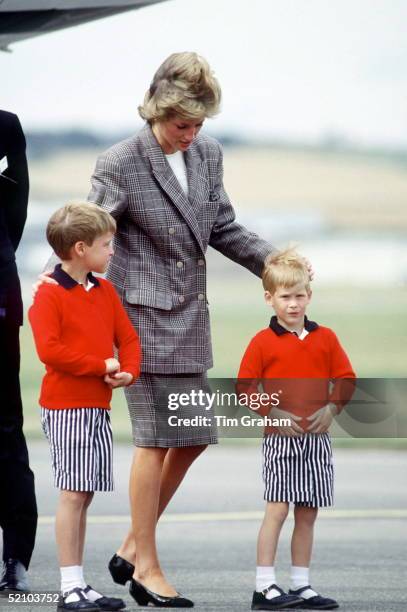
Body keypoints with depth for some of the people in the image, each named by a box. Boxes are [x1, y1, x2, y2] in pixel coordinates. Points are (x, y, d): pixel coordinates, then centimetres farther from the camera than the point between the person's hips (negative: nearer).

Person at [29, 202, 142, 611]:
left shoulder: (105, 291, 14)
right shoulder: (48, 294, -11)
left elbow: (128, 338, 15)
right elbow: (50, 351, -20)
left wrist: (128, 371, -5)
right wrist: (102, 365, -16)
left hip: (98, 406, 7)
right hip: (65, 406, -7)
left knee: (84, 495, 9)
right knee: (72, 494, -8)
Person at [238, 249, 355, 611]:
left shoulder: (325, 338, 8)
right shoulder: (263, 342, -2)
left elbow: (346, 379, 10)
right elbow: (245, 387, -2)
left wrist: (331, 408, -6)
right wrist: (272, 414, -13)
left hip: (316, 438, 4)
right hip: (280, 438, -4)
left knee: (308, 513, 7)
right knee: (278, 510, -9)